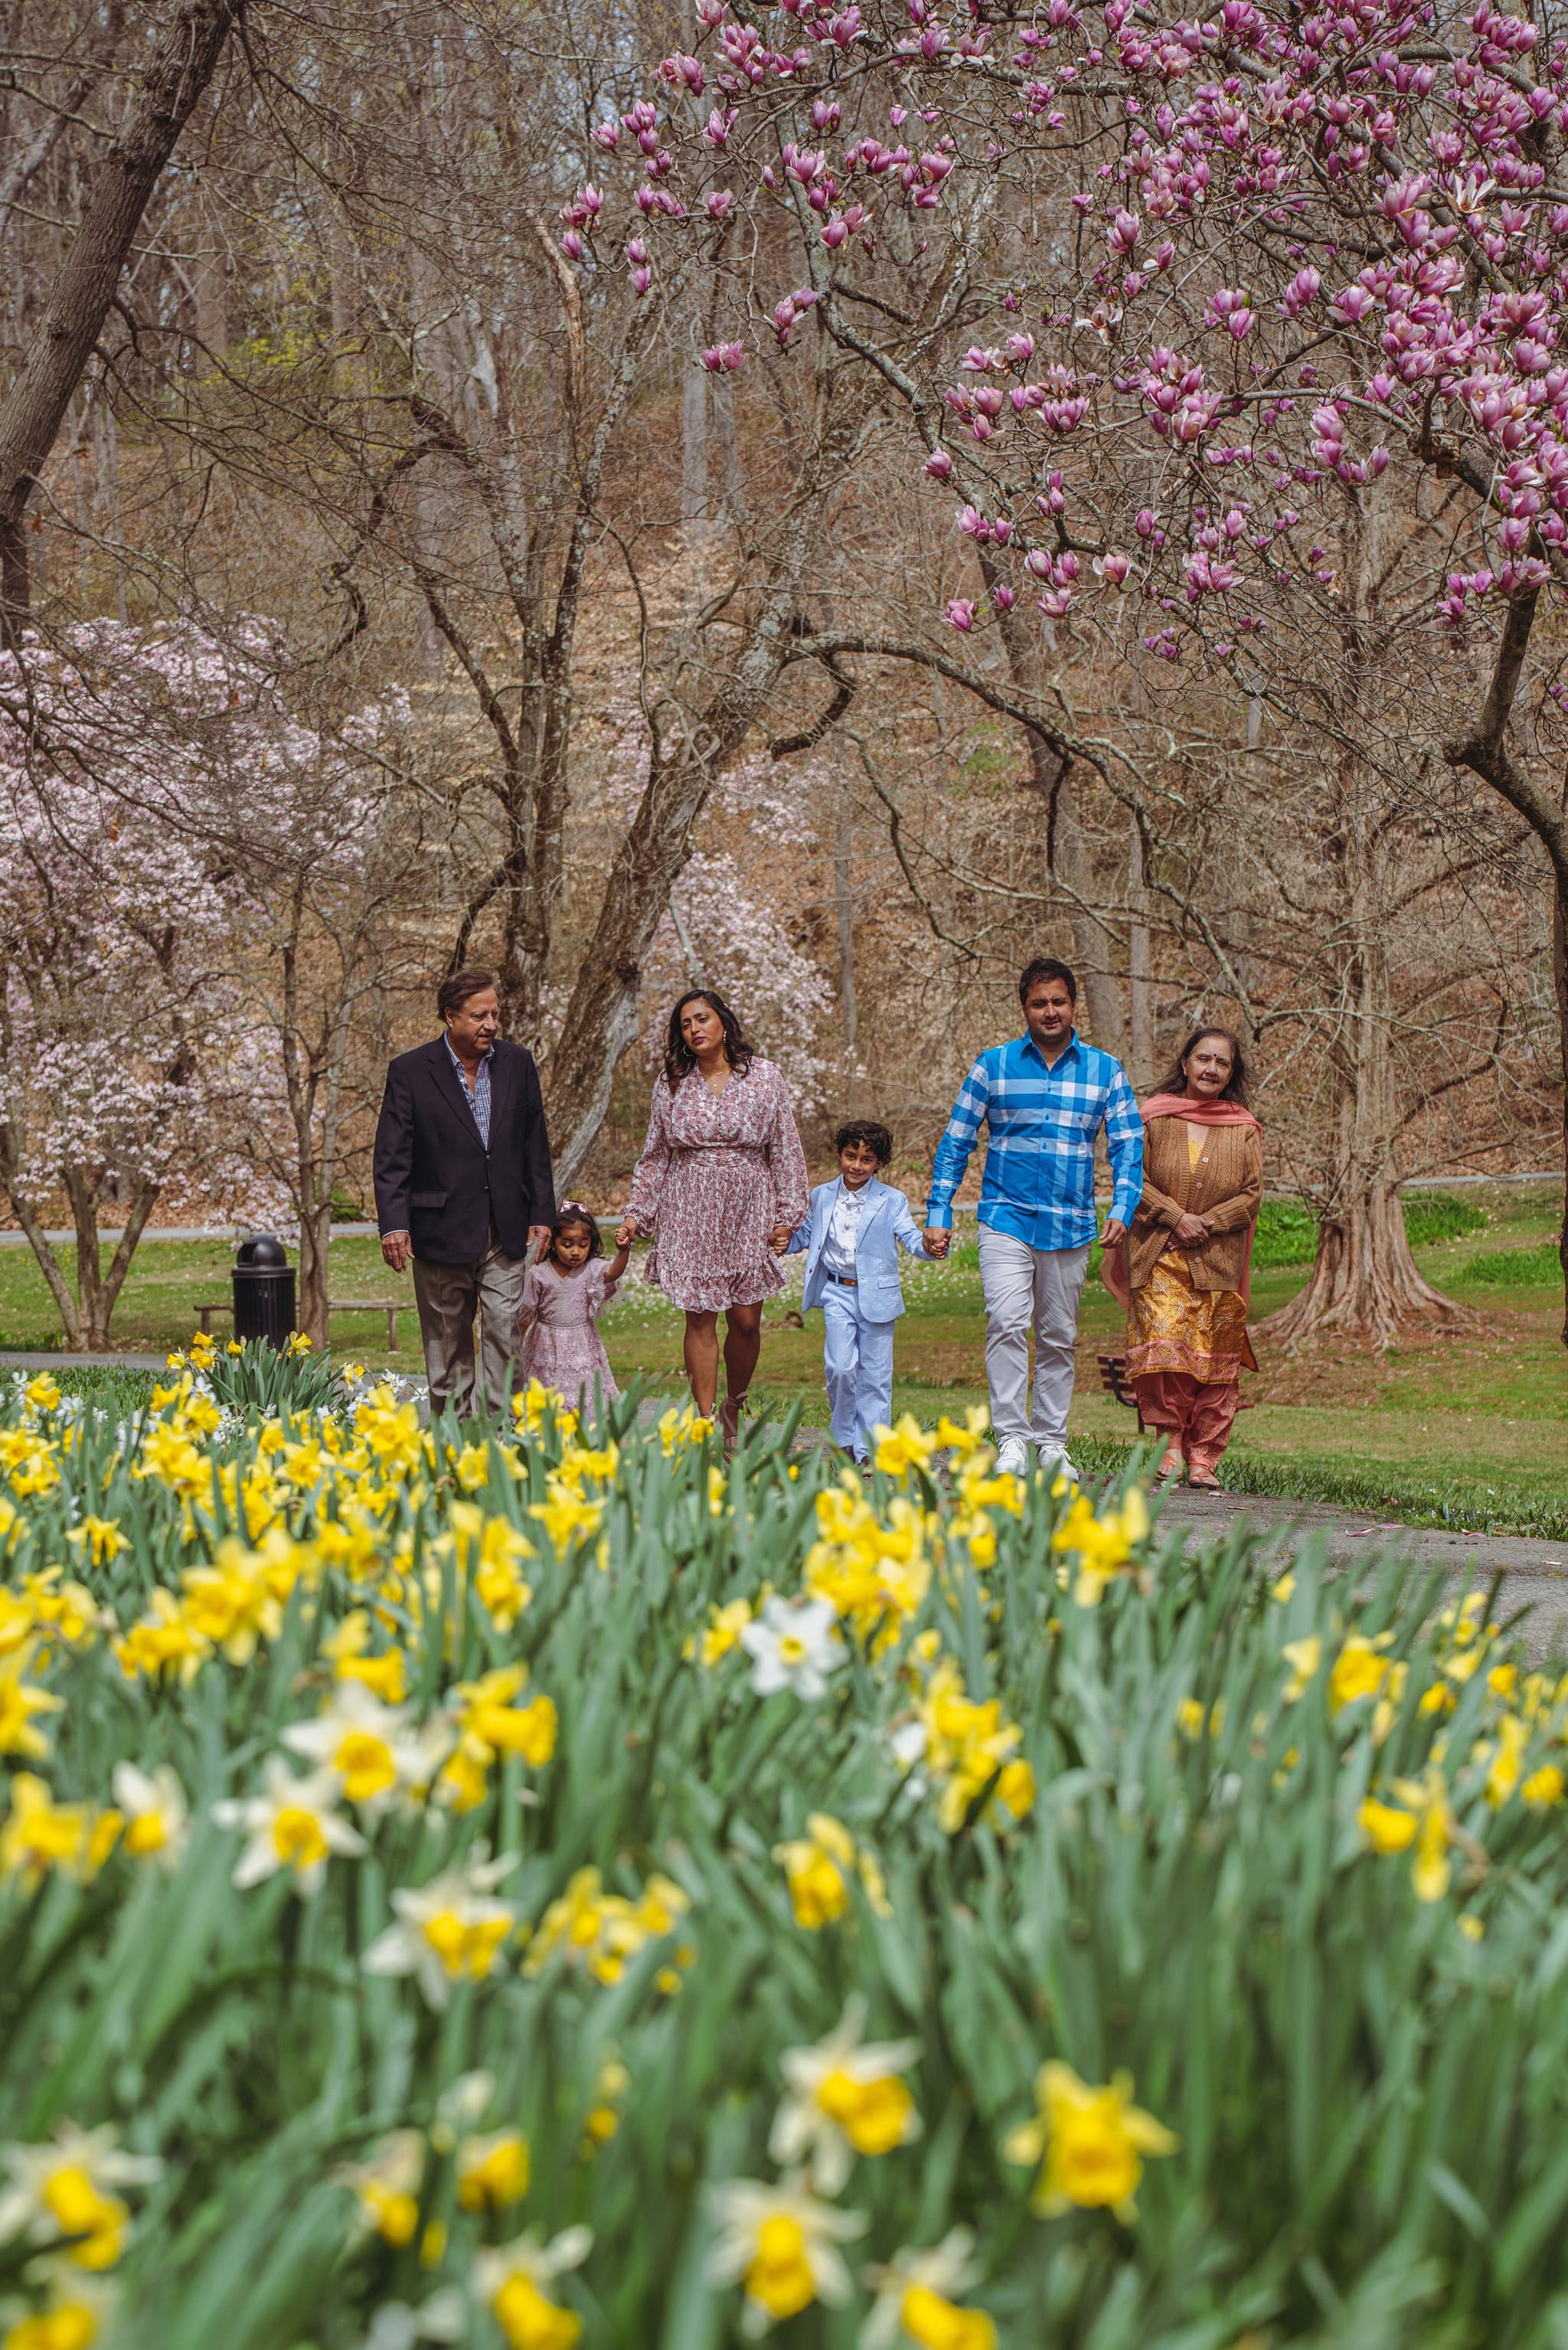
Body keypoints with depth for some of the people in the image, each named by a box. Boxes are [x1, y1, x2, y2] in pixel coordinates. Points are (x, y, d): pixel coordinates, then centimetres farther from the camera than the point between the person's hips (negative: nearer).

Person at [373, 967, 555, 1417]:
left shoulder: (518, 1064, 6)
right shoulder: (410, 1071, -4)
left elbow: (535, 1146, 11)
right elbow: (391, 1156, -5)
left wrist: (542, 1214, 7)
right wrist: (393, 1224, -14)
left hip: (506, 1233, 2)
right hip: (441, 1233, -2)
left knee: (506, 1335, -5)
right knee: (447, 1344, 7)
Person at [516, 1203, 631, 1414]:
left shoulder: (592, 1269, -7)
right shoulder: (539, 1274, -7)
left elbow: (613, 1272, -29)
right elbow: (526, 1315, 3)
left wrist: (624, 1250, -47)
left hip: (583, 1347, 0)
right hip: (548, 1348, 0)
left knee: (586, 1393, -2)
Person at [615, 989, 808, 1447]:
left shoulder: (763, 1077, 2)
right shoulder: (672, 1084, 6)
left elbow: (786, 1149, 3)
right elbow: (655, 1156, 12)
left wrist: (786, 1215, -1)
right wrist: (636, 1214, 7)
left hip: (748, 1213, -1)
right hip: (691, 1214, 1)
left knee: (746, 1320, -1)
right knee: (700, 1318, -3)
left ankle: (733, 1409, 22)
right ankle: (706, 1423, 0)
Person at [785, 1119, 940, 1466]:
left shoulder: (891, 1201, 0)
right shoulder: (822, 1196, 8)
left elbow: (910, 1238, -8)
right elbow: (805, 1236, 19)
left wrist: (927, 1246, -30)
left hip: (876, 1294, -1)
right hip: (837, 1293, 1)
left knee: (874, 1374, 1)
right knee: (841, 1368, -9)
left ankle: (868, 1448, 9)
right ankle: (844, 1440, 9)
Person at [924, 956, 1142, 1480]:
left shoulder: (1105, 1071, 7)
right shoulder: (994, 1066, 4)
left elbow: (1127, 1146, 7)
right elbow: (954, 1144, 7)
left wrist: (1122, 1210, -9)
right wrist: (937, 1216, 0)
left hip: (1071, 1227, 2)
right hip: (1007, 1220, -2)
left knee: (1058, 1337, 8)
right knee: (1006, 1323, -18)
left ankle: (1052, 1443, 17)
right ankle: (1011, 1440, -16)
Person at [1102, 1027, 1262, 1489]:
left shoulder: (1244, 1129, 9)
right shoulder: (1153, 1116, 5)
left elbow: (1251, 1194, 4)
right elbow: (1135, 1179, 0)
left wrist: (1207, 1224, -9)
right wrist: (1178, 1217, -12)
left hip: (1219, 1261, 1)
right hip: (1159, 1256, -1)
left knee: (1214, 1360, -1)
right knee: (1163, 1344, -15)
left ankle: (1203, 1457, 4)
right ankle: (1171, 1442, -6)